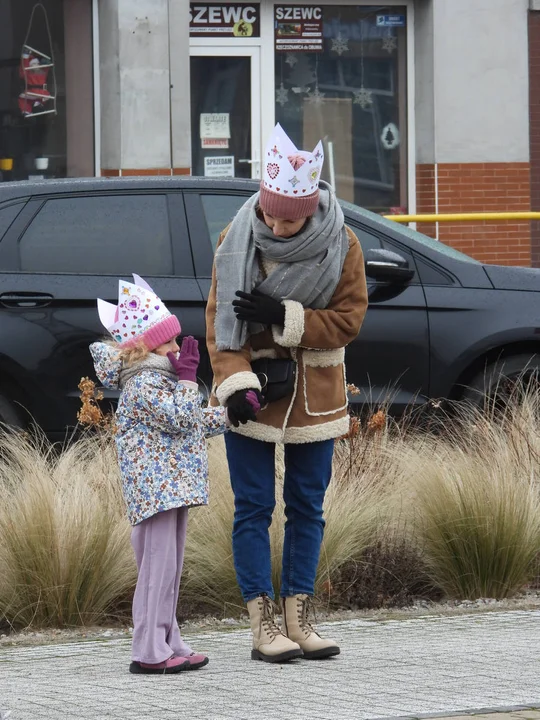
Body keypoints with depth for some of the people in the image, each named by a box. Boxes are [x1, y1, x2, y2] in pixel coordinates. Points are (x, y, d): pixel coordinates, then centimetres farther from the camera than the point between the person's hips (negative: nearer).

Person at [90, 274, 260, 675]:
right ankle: (150, 652, -10)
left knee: (170, 569, 13)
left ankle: (168, 644, 18)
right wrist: (187, 377, -15)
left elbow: (198, 424, 27)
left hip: (175, 487, 11)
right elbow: (181, 420, -20)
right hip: (156, 488, -11)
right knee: (158, 567, -10)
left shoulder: (161, 379, 20)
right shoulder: (143, 385, -14)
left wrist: (233, 414, 19)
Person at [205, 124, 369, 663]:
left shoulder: (340, 246, -9)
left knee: (307, 507, 7)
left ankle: (298, 619, 14)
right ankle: (263, 624, 0)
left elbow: (348, 319, -8)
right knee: (254, 507, -3)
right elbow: (219, 318, -9)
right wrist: (236, 382, -23)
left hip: (314, 394, 2)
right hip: (249, 392, -2)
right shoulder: (237, 240, -10)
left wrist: (284, 317, -22)